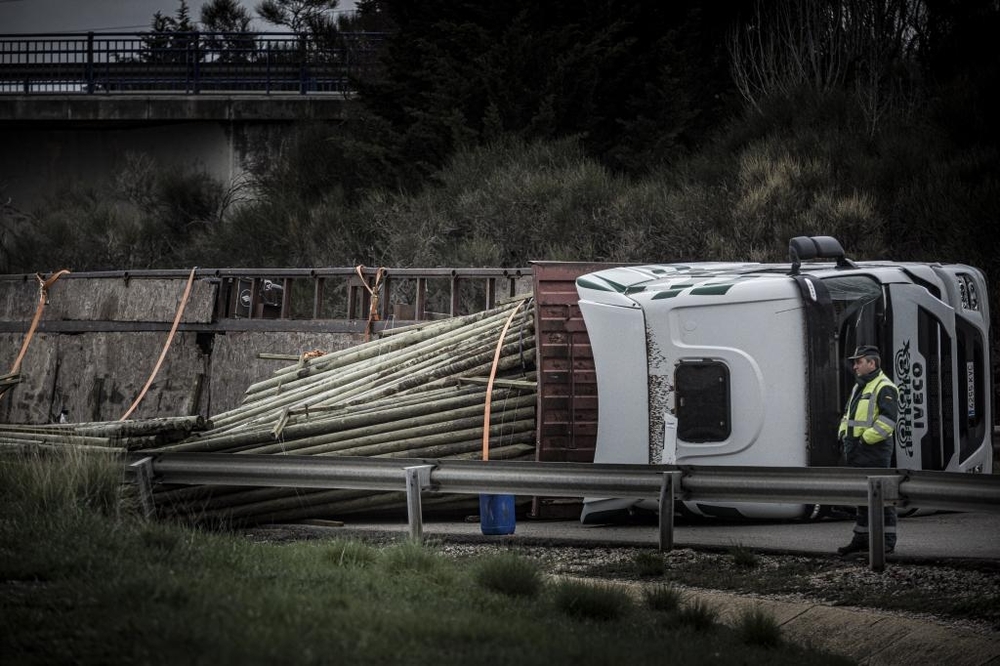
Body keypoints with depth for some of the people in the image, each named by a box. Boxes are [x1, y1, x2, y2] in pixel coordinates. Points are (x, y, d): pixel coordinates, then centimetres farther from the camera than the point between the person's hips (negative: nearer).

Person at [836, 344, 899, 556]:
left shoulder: (884, 388, -11)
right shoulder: (858, 388, 20)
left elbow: (888, 420, -21)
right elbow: (848, 414, 28)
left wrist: (866, 439, -21)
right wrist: (843, 436, 12)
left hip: (874, 451, -9)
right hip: (857, 453, 9)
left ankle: (888, 540, -4)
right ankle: (861, 539, 19)